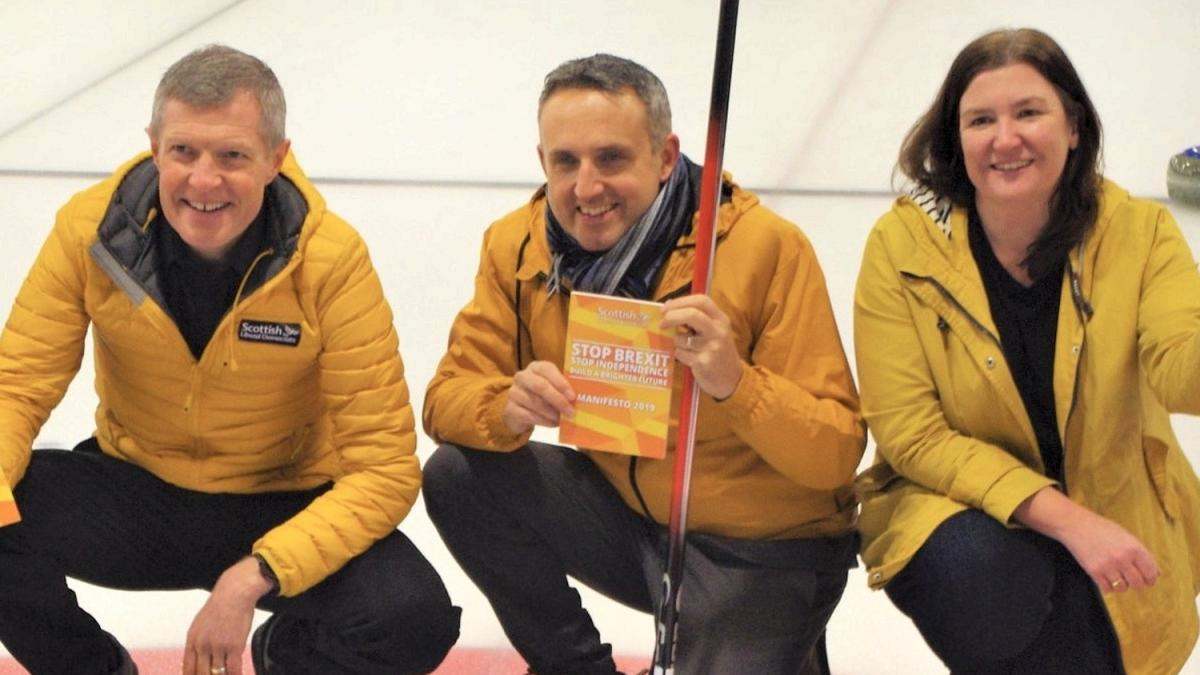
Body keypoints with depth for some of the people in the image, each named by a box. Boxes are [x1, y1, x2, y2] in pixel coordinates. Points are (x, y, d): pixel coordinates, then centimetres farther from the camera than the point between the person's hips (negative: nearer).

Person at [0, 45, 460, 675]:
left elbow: (384, 466, -22)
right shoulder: (90, 228, -16)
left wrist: (254, 575, -34)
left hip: (284, 510, -1)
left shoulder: (332, 259, -22)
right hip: (132, 493, 2)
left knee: (415, 621, -29)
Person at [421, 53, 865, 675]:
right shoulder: (517, 245, -6)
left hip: (762, 552, -5)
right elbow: (447, 400, -7)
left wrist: (735, 383, -39)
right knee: (458, 477, -15)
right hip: (629, 520, 5)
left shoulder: (768, 248, -21)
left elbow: (837, 455, -21)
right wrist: (509, 407, -30)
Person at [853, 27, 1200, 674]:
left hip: (1116, 516, 3)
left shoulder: (1138, 231, -8)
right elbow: (911, 436, -14)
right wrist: (1064, 518, -25)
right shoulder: (903, 244, -11)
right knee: (979, 575, -34)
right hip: (957, 506, -2)